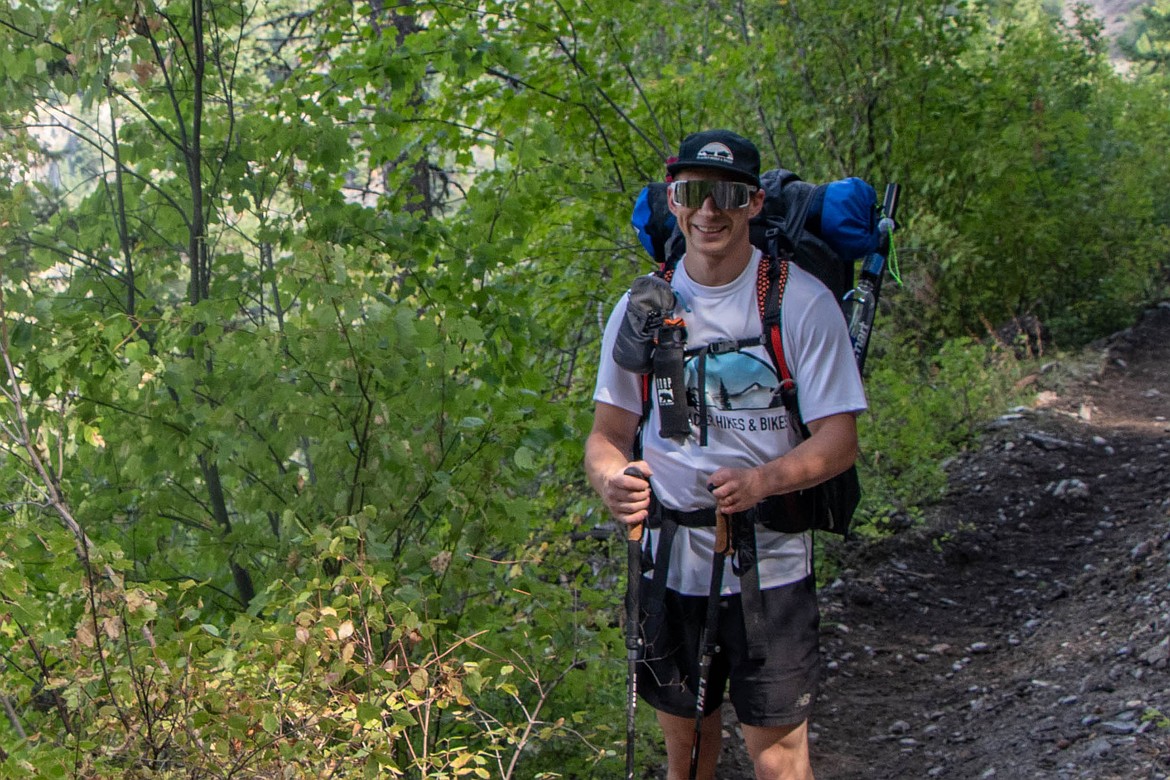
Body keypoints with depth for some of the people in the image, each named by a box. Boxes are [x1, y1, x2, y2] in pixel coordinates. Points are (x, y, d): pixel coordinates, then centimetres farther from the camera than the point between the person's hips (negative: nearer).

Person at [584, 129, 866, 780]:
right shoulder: (642, 306, 3)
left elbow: (839, 440, -9)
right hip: (671, 561, 3)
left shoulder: (802, 302, -8)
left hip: (771, 564, -3)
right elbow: (609, 431, 5)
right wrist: (611, 479, -19)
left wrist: (762, 482, -28)